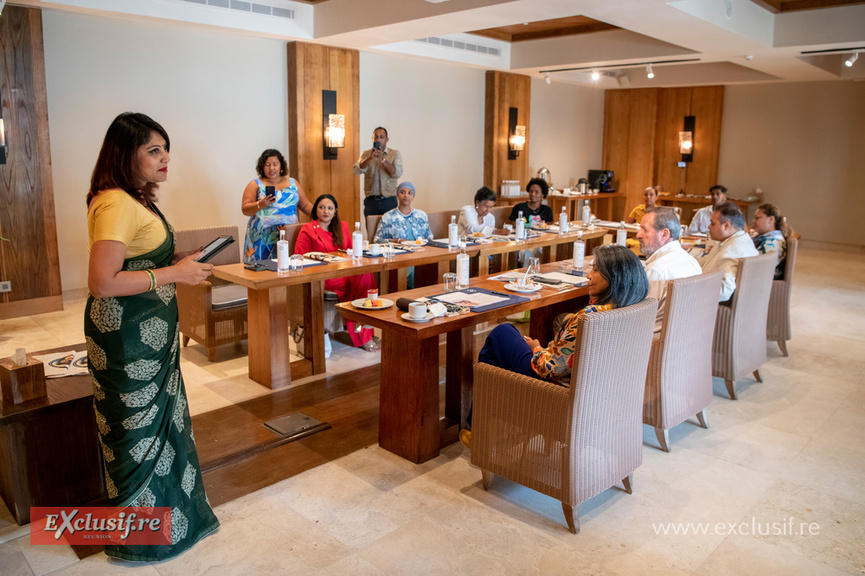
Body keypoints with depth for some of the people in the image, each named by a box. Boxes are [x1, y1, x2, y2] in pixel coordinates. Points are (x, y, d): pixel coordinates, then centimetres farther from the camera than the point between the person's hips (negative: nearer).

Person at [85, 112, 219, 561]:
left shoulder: (134, 199, 11)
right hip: (127, 337, -10)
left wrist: (177, 261, 7)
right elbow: (102, 283, -28)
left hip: (147, 331, 10)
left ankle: (170, 509, 40)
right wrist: (174, 274, -22)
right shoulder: (116, 204, -22)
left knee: (161, 420, 21)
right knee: (138, 430, 4)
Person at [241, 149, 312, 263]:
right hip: (262, 238, -2)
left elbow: (306, 205, 18)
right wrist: (260, 205, -18)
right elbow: (245, 209, 0)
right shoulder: (255, 185, 8)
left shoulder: (292, 183, 17)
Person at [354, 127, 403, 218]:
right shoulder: (365, 154, 10)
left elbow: (398, 173, -10)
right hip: (371, 200, 1)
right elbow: (357, 171, -6)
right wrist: (369, 158, -20)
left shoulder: (395, 154, 5)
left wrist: (382, 159, -21)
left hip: (389, 200, -1)